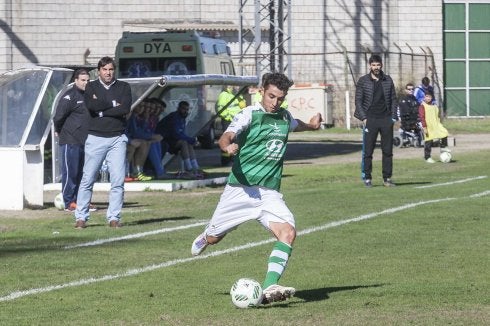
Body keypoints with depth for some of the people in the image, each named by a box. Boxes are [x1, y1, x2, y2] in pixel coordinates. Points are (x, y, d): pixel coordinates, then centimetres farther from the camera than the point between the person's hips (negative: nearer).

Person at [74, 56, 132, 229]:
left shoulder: (123, 87, 9)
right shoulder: (91, 87, 8)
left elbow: (125, 109, -8)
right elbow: (91, 105, -12)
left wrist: (101, 110, -7)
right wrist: (113, 104, -6)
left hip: (117, 138, 1)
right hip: (95, 138, -1)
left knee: (118, 180, -4)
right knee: (88, 179, -3)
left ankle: (114, 217, 3)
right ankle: (81, 217, 1)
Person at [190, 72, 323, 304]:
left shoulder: (284, 117, 11)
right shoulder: (249, 114, -7)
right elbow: (225, 137, -24)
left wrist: (312, 124, 28)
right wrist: (228, 146, -44)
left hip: (270, 193, 4)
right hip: (241, 189, -3)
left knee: (288, 232, -23)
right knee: (213, 239, 10)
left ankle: (269, 288, -32)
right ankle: (204, 238, 50)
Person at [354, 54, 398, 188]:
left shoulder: (388, 80, 9)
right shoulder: (363, 81, 2)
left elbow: (393, 99, 12)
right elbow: (358, 101, 1)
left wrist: (393, 117, 3)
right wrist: (363, 118, -8)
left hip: (386, 120, 2)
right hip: (370, 120, -2)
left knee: (388, 151, 3)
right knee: (367, 152, -3)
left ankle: (387, 178, 9)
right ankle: (367, 178, 3)